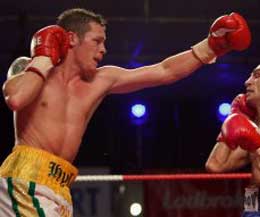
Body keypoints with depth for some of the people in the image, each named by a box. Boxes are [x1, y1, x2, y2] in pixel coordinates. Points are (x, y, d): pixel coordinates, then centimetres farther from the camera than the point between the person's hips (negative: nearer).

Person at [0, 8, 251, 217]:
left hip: (59, 188, 7)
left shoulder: (100, 81, 14)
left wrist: (212, 46, 9)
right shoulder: (31, 74, 0)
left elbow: (164, 72, 15)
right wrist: (42, 60, -9)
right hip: (26, 178, -7)